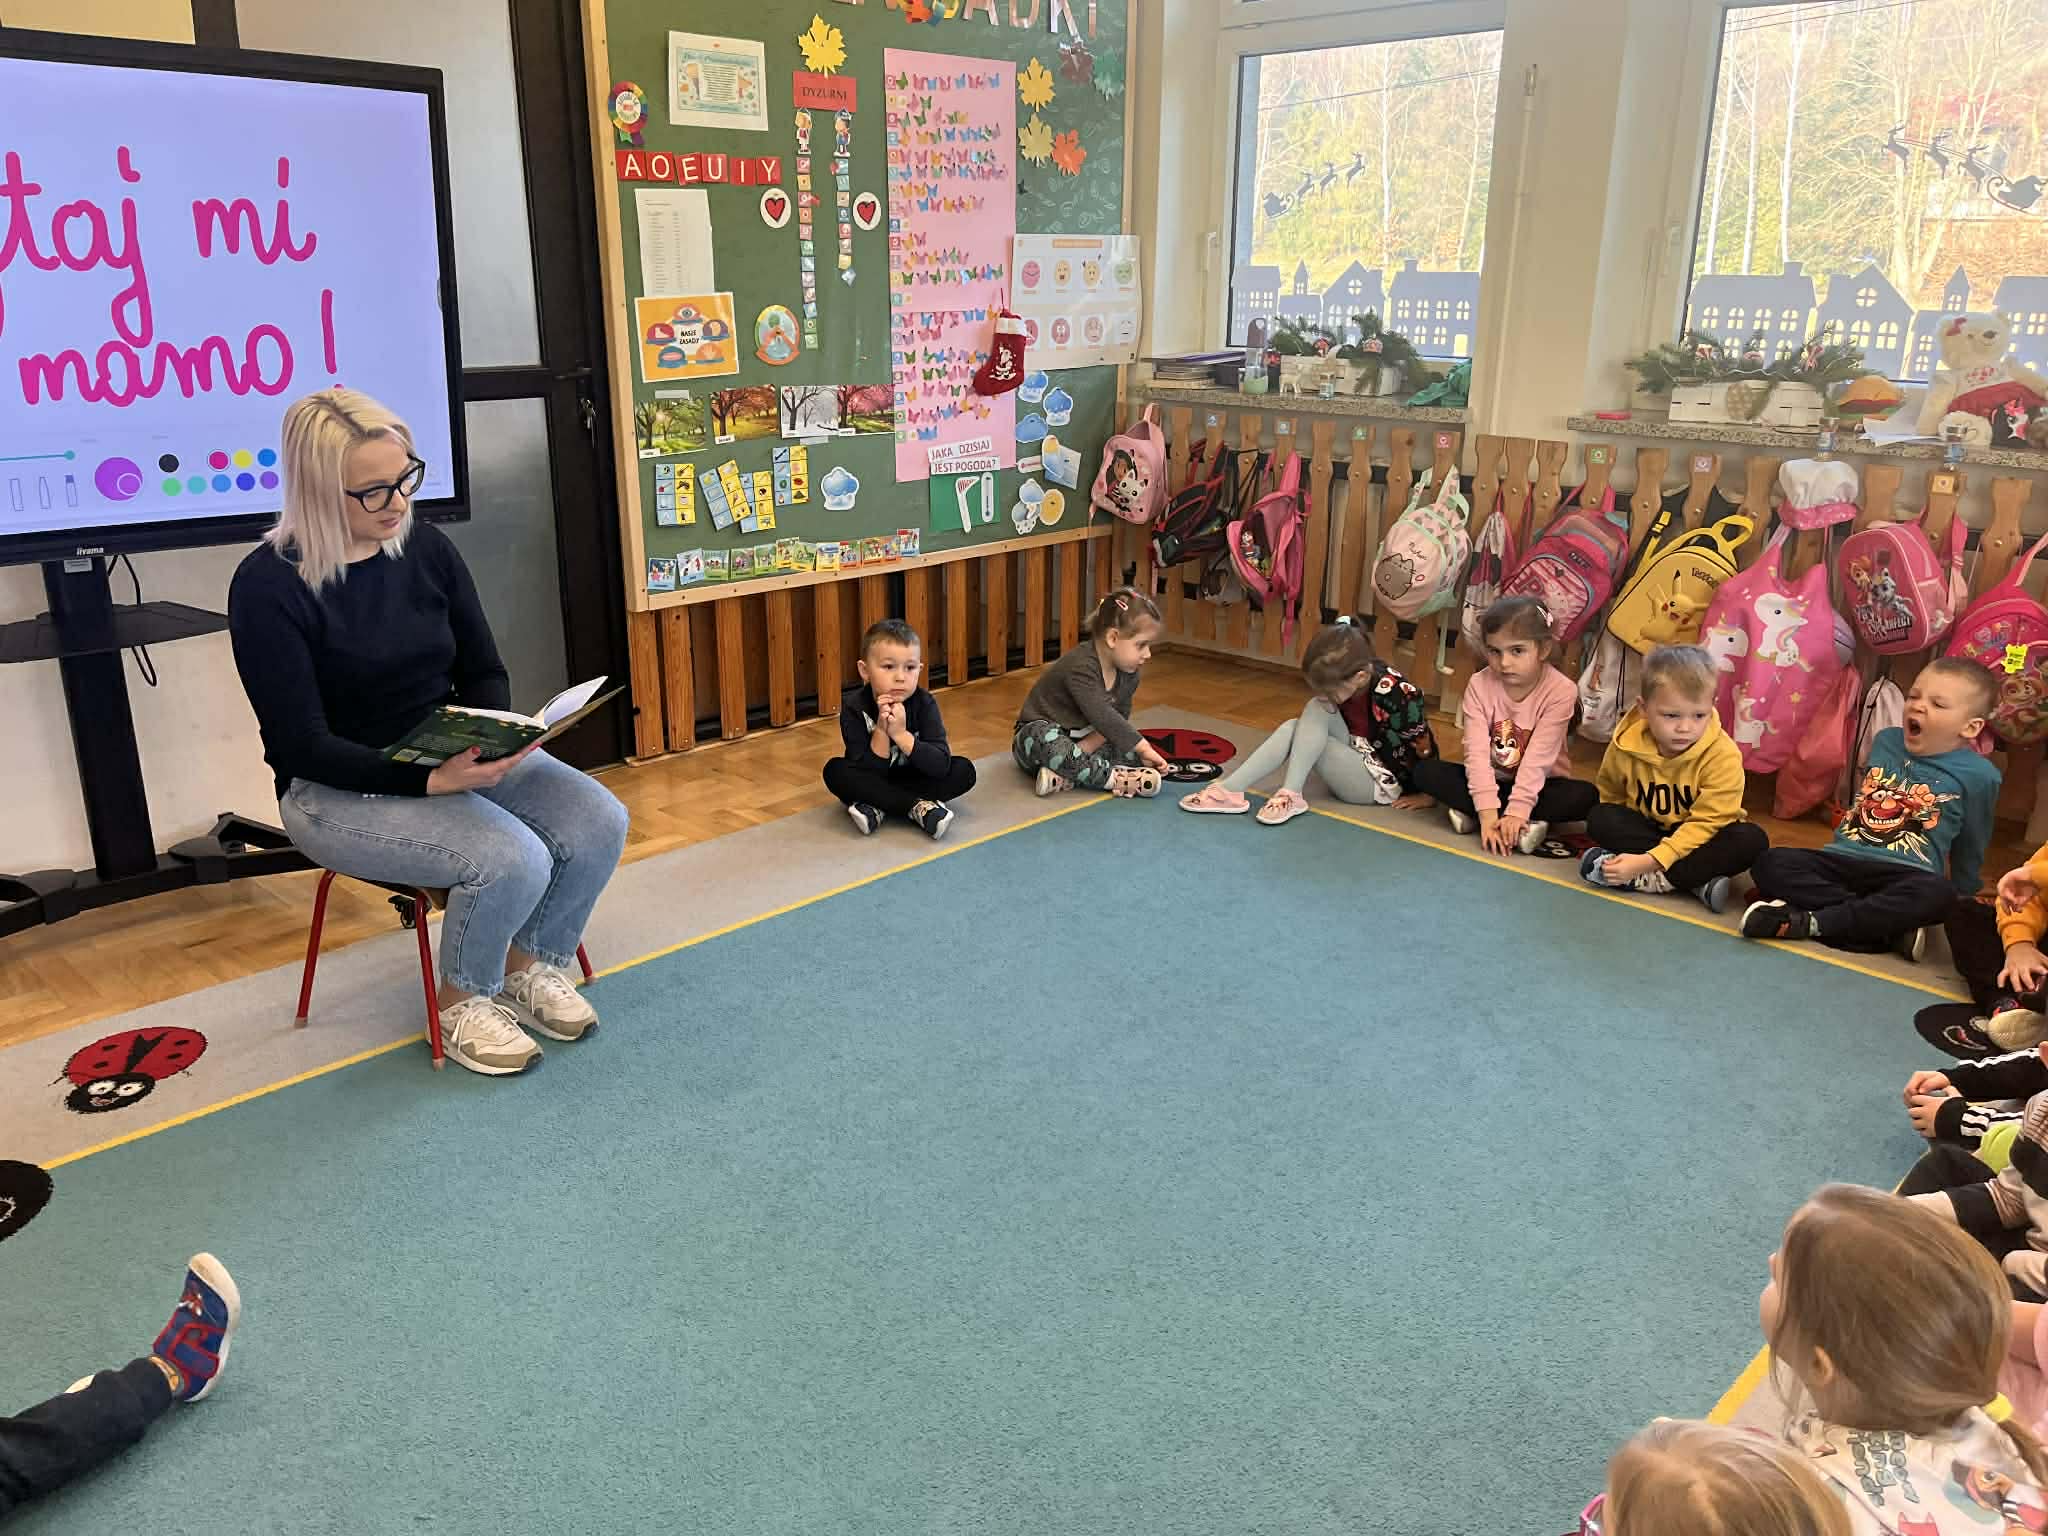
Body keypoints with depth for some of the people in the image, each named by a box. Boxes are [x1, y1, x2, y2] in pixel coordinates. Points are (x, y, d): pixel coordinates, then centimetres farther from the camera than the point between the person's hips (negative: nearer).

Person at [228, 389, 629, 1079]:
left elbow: (484, 673, 8)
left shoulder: (425, 547, 1)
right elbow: (303, 745, -17)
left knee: (599, 822, -17)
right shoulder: (269, 585, -15)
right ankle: (464, 1003, 1)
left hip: (457, 756, 6)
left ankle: (530, 964, 9)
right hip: (338, 789, -5)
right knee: (513, 861, -29)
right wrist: (432, 780, -29)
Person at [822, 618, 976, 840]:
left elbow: (942, 765, -27)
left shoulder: (924, 704, -17)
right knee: (834, 770, -29)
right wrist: (881, 731, -37)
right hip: (873, 784, -1)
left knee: (964, 770, -21)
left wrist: (901, 734, -37)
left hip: (914, 780, 1)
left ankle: (878, 808, -25)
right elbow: (867, 774, -24)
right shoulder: (853, 707, -19)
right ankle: (917, 807, -28)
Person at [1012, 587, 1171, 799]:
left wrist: (1084, 748, -22)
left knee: (1131, 752, -13)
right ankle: (1114, 778, -36)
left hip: (1080, 738, 7)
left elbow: (1119, 718, -5)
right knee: (1045, 738, -41)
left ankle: (1064, 775, -29)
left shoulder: (1128, 674, -2)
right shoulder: (1080, 666, -27)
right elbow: (1102, 717, -35)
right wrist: (1143, 747, -37)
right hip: (1037, 733, -7)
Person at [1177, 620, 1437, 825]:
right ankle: (1228, 790, -24)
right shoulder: (1341, 678, -7)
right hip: (1356, 761, 7)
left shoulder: (1396, 694, -27)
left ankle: (1290, 794, -28)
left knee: (1317, 711, -22)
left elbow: (1424, 748, -15)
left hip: (1383, 782, -7)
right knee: (1292, 729, -14)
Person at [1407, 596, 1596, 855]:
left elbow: (1538, 758, -24)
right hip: (1492, 780, 2)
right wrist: (1488, 812, -31)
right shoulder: (1479, 685, -12)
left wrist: (1517, 811, -33)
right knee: (1426, 770, -21)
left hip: (1540, 785, -2)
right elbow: (1476, 752, -20)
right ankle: (1525, 824, -27)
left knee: (1586, 795, -31)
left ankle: (1471, 815, -28)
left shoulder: (1561, 691, -18)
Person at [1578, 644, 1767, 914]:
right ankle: (1698, 879, -29)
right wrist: (1619, 830, -9)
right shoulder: (1625, 747, -16)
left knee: (1752, 839, -30)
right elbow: (1610, 795, 6)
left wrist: (1649, 861, -34)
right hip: (1648, 829, 2)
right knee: (1600, 819, -24)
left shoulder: (1723, 756, -24)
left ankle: (1652, 879, -31)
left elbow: (1705, 823, -26)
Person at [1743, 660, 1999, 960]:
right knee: (1770, 864, -24)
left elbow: (1971, 844, 12)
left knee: (1937, 895, -39)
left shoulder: (1977, 774, -1)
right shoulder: (1885, 740, 11)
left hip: (1906, 874, -4)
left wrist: (1961, 897, 21)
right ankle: (1893, 928, -29)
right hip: (1842, 858, 4)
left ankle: (1810, 922, -36)